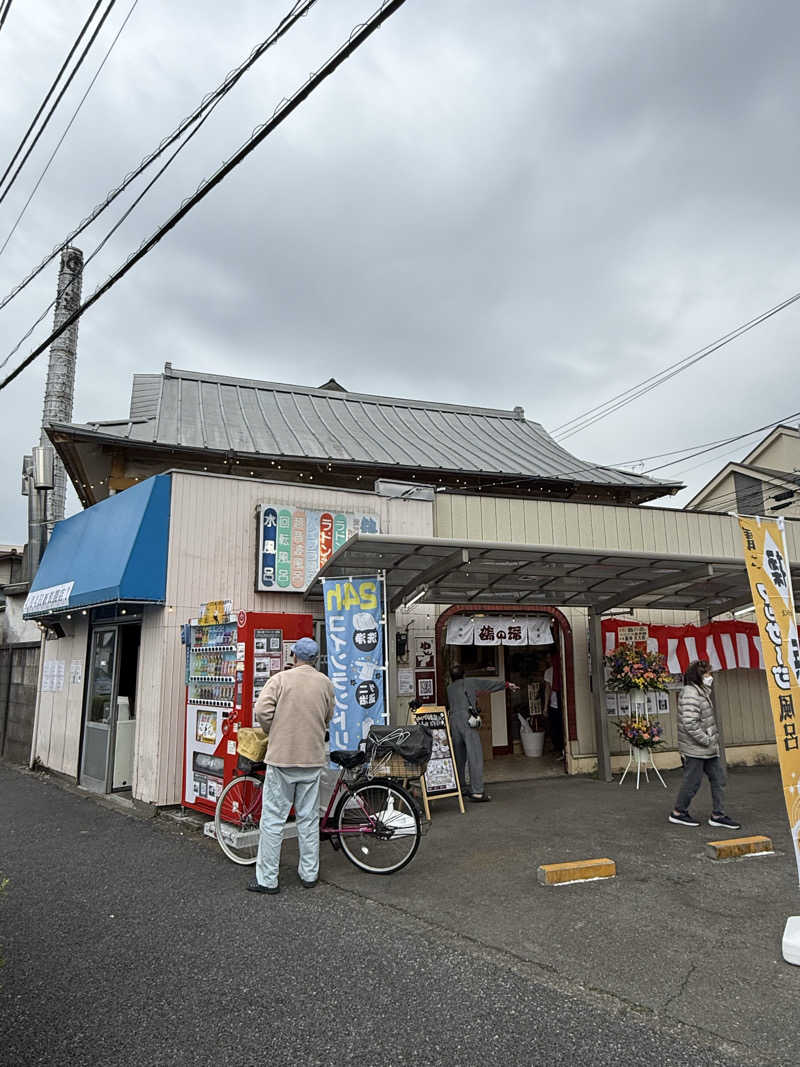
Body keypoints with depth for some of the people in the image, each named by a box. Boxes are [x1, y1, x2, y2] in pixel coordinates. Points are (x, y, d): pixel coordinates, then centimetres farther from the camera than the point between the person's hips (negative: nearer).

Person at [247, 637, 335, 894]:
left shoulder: (280, 679, -6)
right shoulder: (326, 683, 4)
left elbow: (262, 710, -14)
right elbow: (327, 719, 12)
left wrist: (273, 732, 3)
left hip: (281, 757, -3)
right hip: (313, 758, 3)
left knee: (273, 819, 5)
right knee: (309, 819, 13)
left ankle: (267, 879, 10)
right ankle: (309, 874, 22)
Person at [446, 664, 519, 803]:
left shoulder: (449, 689, 19)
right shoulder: (469, 682, 9)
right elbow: (489, 683, 13)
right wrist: (507, 684, 19)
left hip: (453, 722, 5)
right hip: (467, 721, -5)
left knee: (459, 757, 15)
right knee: (475, 757, -7)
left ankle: (461, 788, 24)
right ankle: (477, 792, -13)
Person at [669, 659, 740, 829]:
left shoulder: (701, 692, 13)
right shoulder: (690, 694, -21)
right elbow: (689, 724, -27)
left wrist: (712, 739, 13)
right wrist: (706, 740, -19)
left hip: (707, 748, 10)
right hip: (695, 749, -10)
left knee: (718, 778, 11)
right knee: (692, 782, 1)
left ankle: (718, 815, 20)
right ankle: (678, 813, 17)